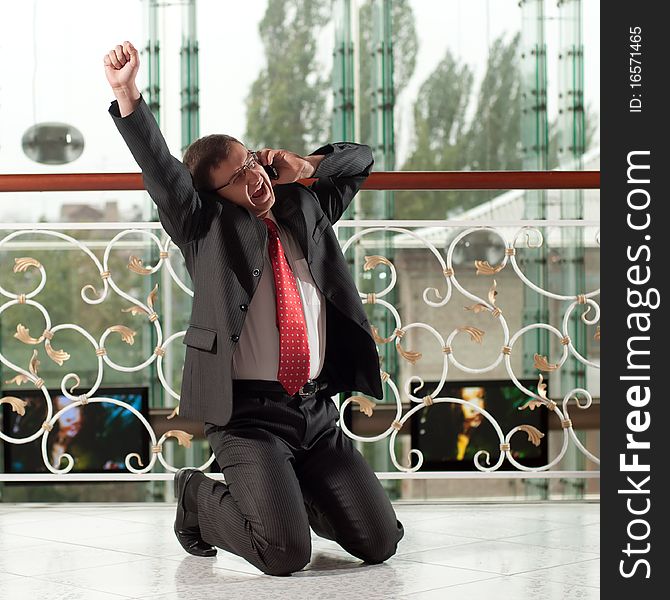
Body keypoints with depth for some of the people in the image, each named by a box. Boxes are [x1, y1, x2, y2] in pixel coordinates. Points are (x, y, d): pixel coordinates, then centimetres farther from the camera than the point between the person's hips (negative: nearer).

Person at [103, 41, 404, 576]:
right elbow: (161, 173, -16)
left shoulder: (306, 208, 14)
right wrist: (126, 93, -31)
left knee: (380, 543, -2)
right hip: (248, 415, -5)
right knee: (286, 553, -20)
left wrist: (305, 166, 5)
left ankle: (292, 497, 27)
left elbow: (361, 159, 26)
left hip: (317, 410, 5)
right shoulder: (208, 228, 0)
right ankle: (199, 497, 11)